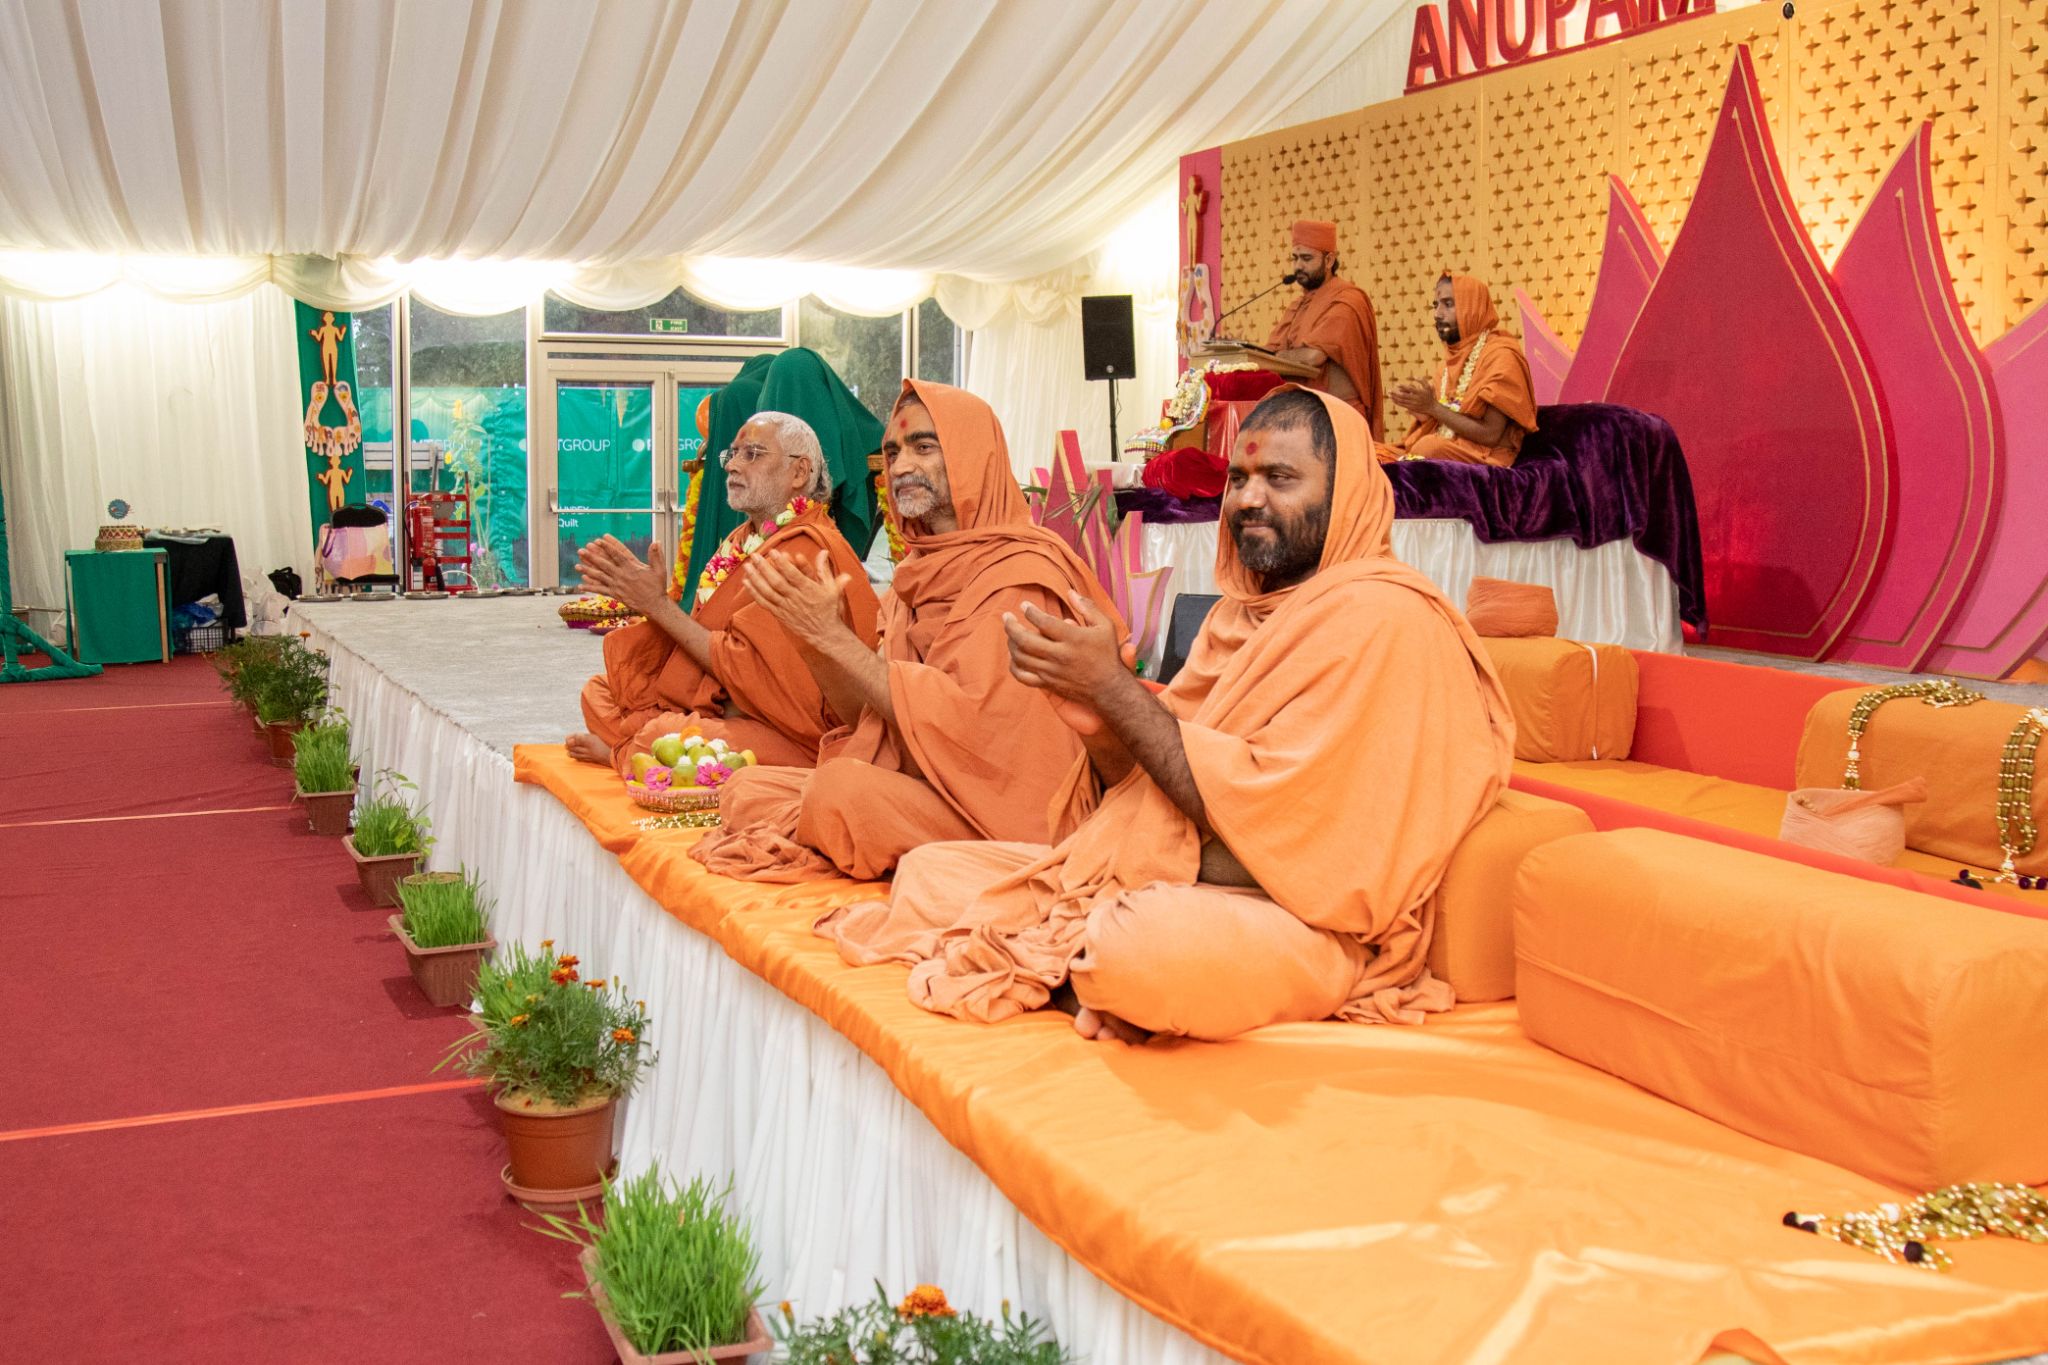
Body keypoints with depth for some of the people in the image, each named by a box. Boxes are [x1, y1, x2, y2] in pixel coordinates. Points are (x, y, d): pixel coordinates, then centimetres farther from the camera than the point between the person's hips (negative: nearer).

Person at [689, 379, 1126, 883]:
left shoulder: (1023, 572, -13)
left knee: (840, 787, -30)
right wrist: (810, 636, -8)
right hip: (913, 780, 8)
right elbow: (862, 708, 11)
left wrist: (834, 635, -21)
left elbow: (963, 721, -22)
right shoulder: (921, 571, 14)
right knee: (746, 788, -6)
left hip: (996, 805, -7)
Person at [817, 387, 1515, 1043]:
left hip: (1302, 920, -9)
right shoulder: (1243, 611, 16)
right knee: (928, 872, 2)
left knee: (1140, 946, -41)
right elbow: (1151, 785, 13)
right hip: (1166, 879, 9)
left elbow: (1263, 814, -20)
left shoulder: (1382, 619, -13)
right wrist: (1097, 722, -9)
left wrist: (1114, 686, -16)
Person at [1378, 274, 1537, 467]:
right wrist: (1418, 407, -2)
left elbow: (1490, 434, -15)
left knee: (1429, 447, -36)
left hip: (1483, 458, -7)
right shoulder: (1455, 354, 15)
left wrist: (1433, 407, -14)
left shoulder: (1500, 355, -9)